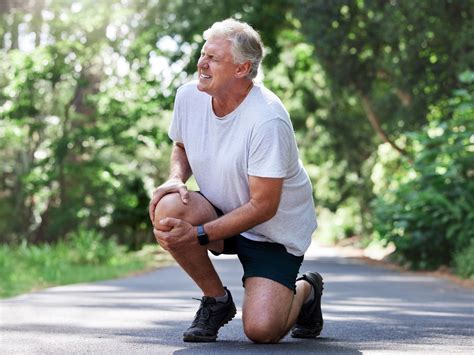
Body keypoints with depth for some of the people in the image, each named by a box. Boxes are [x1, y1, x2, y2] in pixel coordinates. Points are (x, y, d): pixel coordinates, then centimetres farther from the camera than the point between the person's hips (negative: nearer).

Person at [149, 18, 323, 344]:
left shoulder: (267, 119, -27)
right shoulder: (189, 96, -8)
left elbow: (263, 206, -24)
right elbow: (182, 146, 14)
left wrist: (197, 235, -28)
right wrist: (176, 179, -10)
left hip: (276, 229, -5)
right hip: (221, 212, 5)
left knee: (261, 329, -22)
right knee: (167, 210, -29)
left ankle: (305, 291, 16)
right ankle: (217, 300, -4)